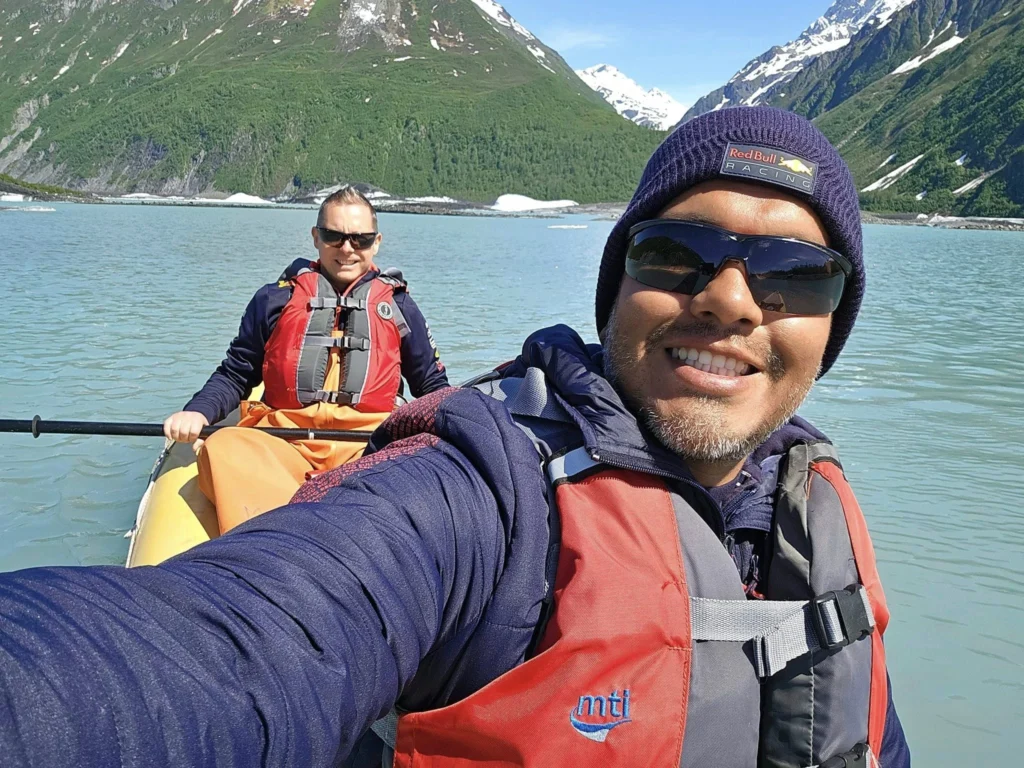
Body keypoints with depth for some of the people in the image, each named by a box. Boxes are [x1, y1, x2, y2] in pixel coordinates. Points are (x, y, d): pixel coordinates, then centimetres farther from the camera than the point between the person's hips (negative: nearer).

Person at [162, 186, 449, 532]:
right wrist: (197, 412, 1)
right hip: (282, 439, 1)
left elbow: (433, 386, 25)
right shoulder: (276, 299, 18)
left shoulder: (398, 305, 20)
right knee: (222, 449, -32)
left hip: (368, 443, 0)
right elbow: (235, 374, 22)